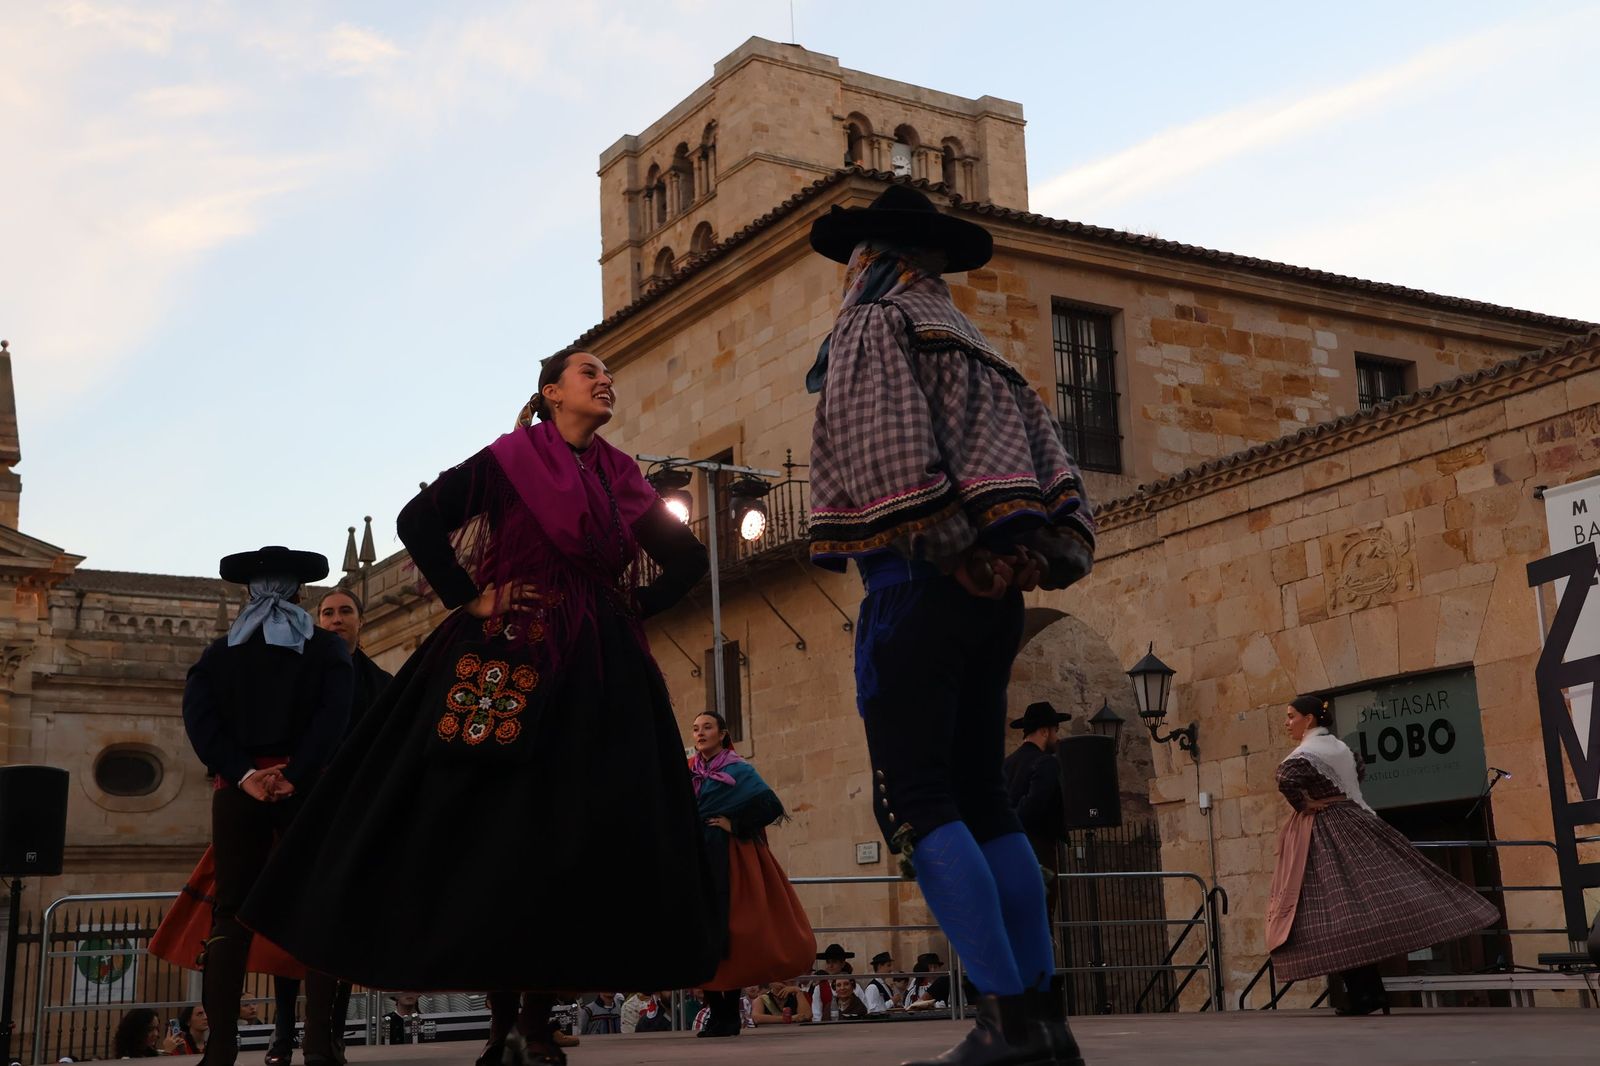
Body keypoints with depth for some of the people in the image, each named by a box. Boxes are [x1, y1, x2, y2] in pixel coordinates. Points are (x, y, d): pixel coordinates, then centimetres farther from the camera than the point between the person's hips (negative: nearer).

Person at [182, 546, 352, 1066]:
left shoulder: (220, 651, 11)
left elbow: (199, 717, -4)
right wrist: (294, 777, -14)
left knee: (232, 912, 4)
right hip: (306, 786, -1)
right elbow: (333, 717, -9)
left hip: (238, 788, 2)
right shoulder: (327, 648, 6)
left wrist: (243, 774, -11)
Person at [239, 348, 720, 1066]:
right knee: (501, 826, -6)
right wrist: (468, 599, -8)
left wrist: (636, 609, 9)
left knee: (580, 838, -3)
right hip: (509, 663, -4)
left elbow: (687, 557, 22)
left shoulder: (623, 479, 14)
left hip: (602, 672, 4)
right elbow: (419, 520, -4)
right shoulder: (509, 460, 3)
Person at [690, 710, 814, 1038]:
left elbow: (771, 806, -11)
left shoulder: (738, 771, -1)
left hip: (727, 865, -4)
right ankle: (716, 1014, 5)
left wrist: (735, 824, -12)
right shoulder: (688, 772, 12)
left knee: (730, 935, -6)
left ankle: (731, 1015, 0)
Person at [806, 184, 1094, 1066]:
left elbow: (889, 448, -15)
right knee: (979, 796, 10)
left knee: (913, 800, -10)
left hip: (920, 581, -8)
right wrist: (1052, 553, 4)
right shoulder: (977, 348, 28)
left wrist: (950, 550, -17)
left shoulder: (873, 324, 3)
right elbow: (1048, 454, 15)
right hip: (994, 590, 8)